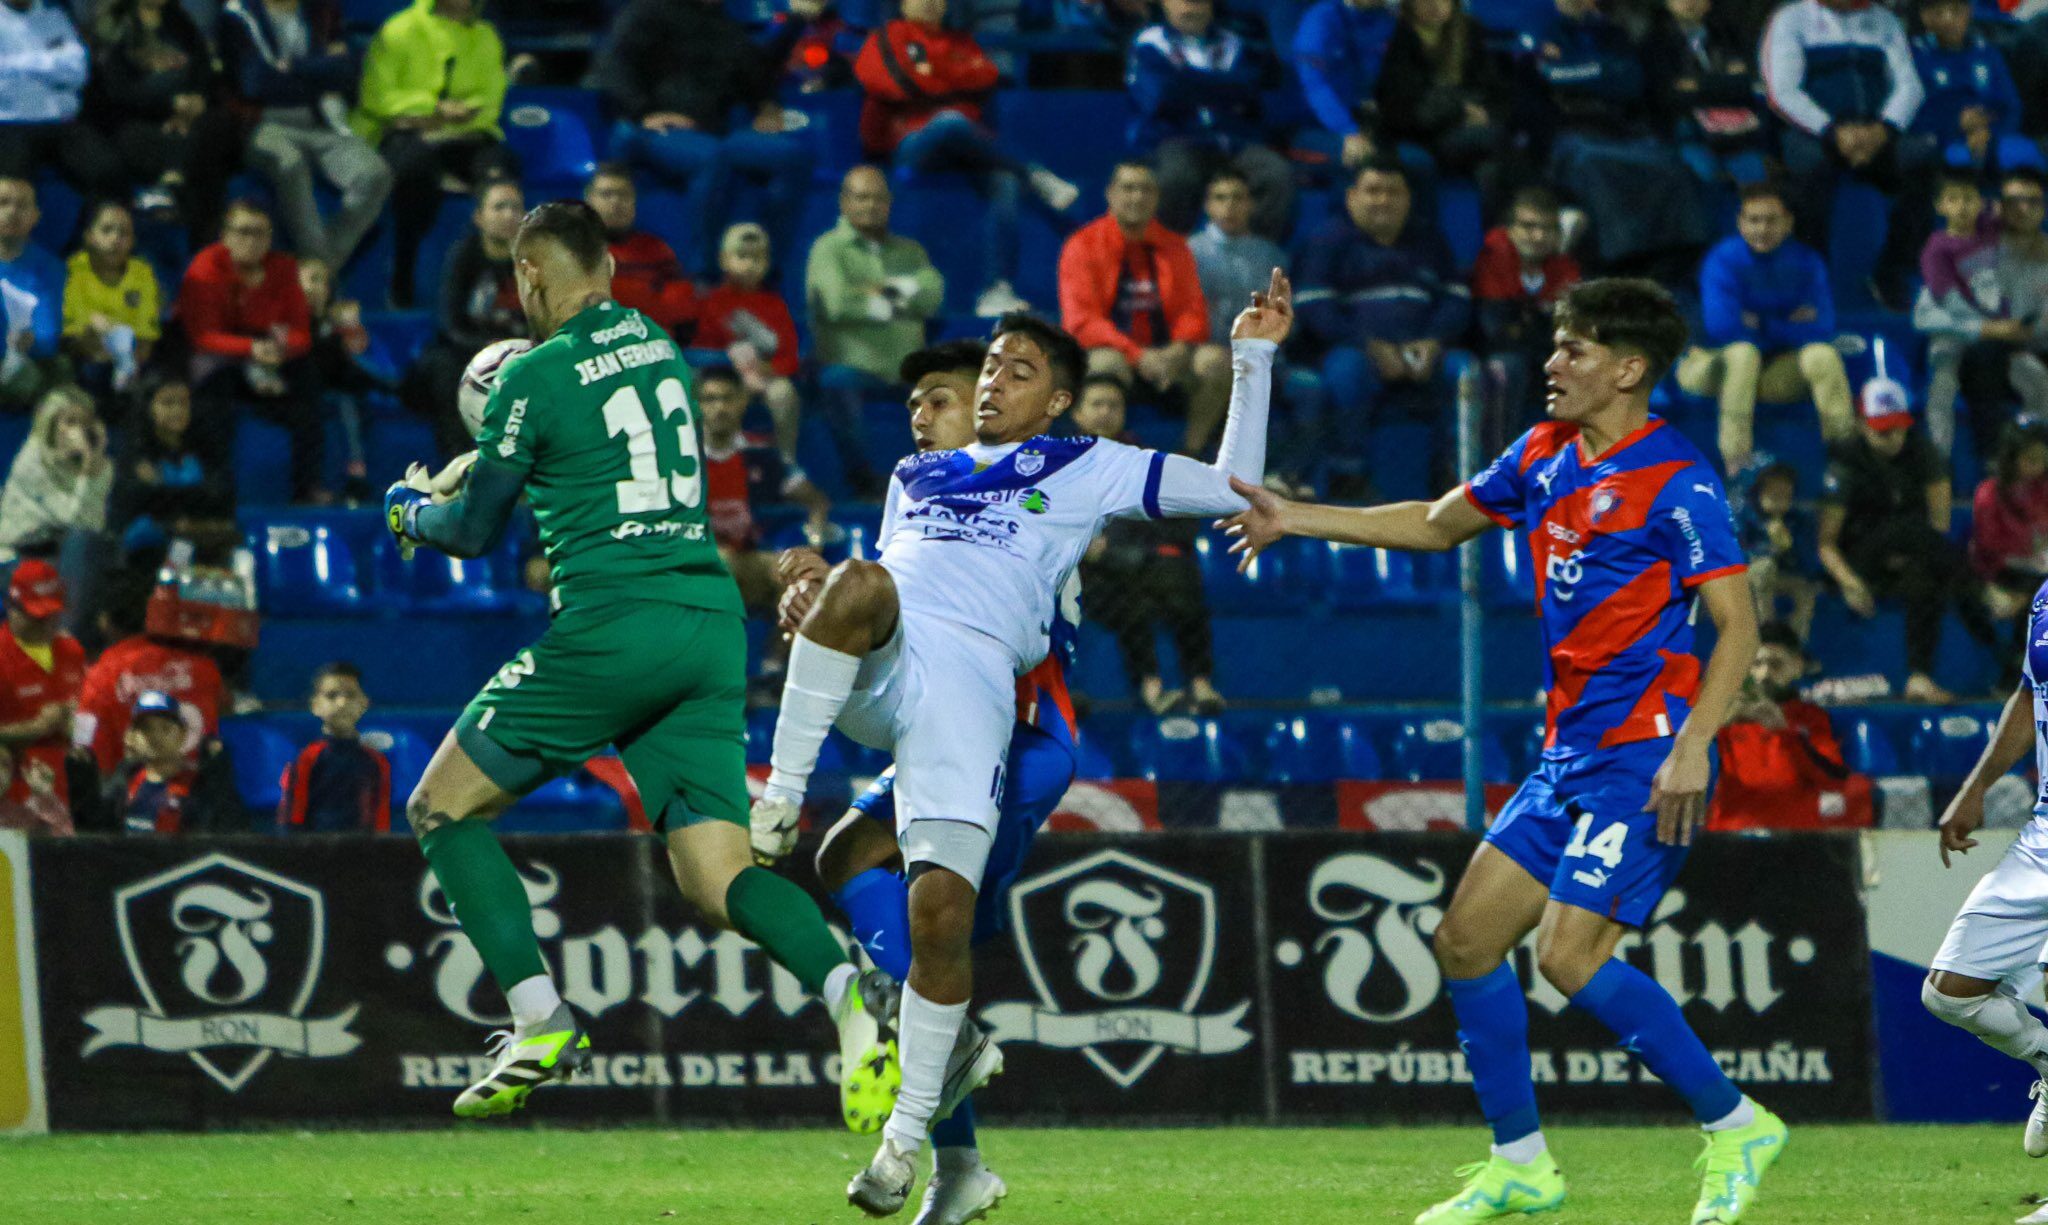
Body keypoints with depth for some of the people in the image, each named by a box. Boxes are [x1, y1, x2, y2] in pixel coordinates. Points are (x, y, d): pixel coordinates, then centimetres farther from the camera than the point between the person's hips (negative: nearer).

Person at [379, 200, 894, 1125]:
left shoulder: (537, 377, -4)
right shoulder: (658, 346, 16)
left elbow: (476, 530, 4)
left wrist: (411, 510, 25)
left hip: (611, 626, -6)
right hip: (713, 622, 6)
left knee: (442, 808, 10)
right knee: (716, 878, 2)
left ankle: (542, 1023, 0)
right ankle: (849, 997, -27)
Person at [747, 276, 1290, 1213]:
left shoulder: (1086, 469, 22)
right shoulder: (916, 476, 33)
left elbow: (1232, 490, 19)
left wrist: (1253, 362, 14)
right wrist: (822, 608, 12)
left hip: (972, 681, -2)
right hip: (875, 673, 2)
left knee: (942, 910, -14)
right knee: (855, 583, -35)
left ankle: (908, 1132, 0)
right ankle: (777, 806, -31)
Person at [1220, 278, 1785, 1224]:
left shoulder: (1676, 481, -13)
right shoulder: (1545, 457, 11)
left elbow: (1738, 623, -15)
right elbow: (1439, 524, 26)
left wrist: (1692, 745, -25)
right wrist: (1295, 519, 21)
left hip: (1644, 754, -9)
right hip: (1570, 752, 9)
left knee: (1571, 955, -18)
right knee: (1466, 938, 5)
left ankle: (1736, 1128, -4)